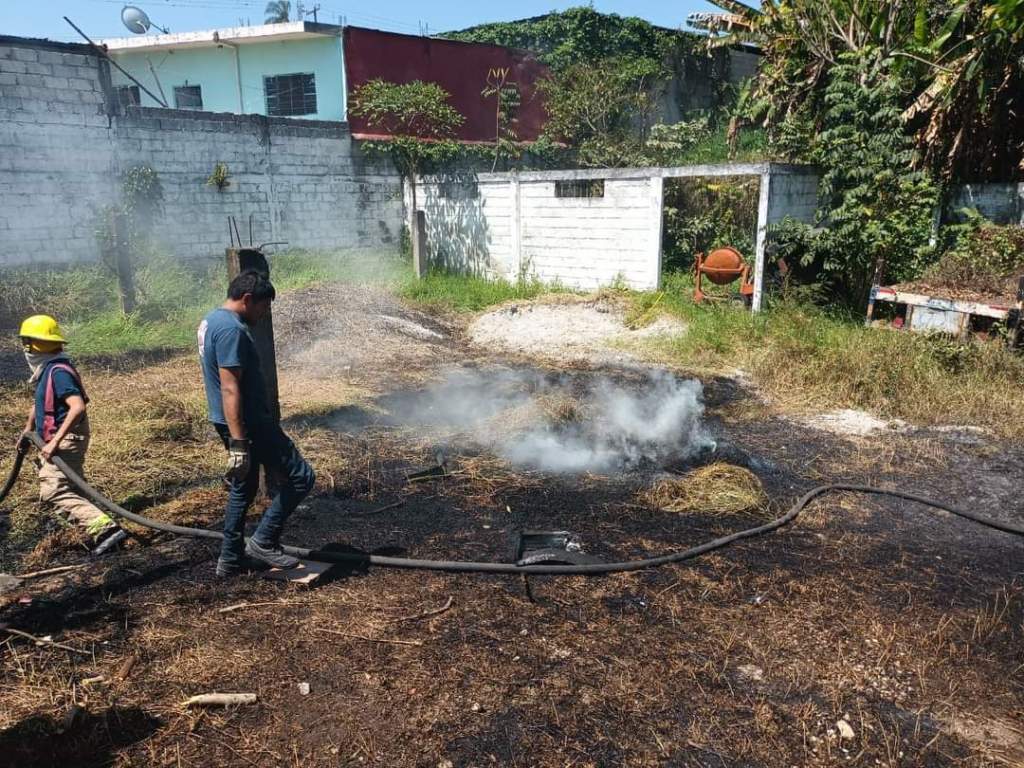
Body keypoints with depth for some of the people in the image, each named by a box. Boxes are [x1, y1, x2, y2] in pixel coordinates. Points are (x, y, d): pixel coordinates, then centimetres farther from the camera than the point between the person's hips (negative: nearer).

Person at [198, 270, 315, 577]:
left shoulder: (211, 321, 14)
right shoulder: (232, 330, -19)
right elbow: (230, 389, -26)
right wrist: (239, 445, -28)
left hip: (227, 422, 11)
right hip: (247, 423, -11)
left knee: (243, 487, 21)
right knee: (301, 477, -4)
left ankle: (230, 560, 28)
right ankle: (263, 541, 3)